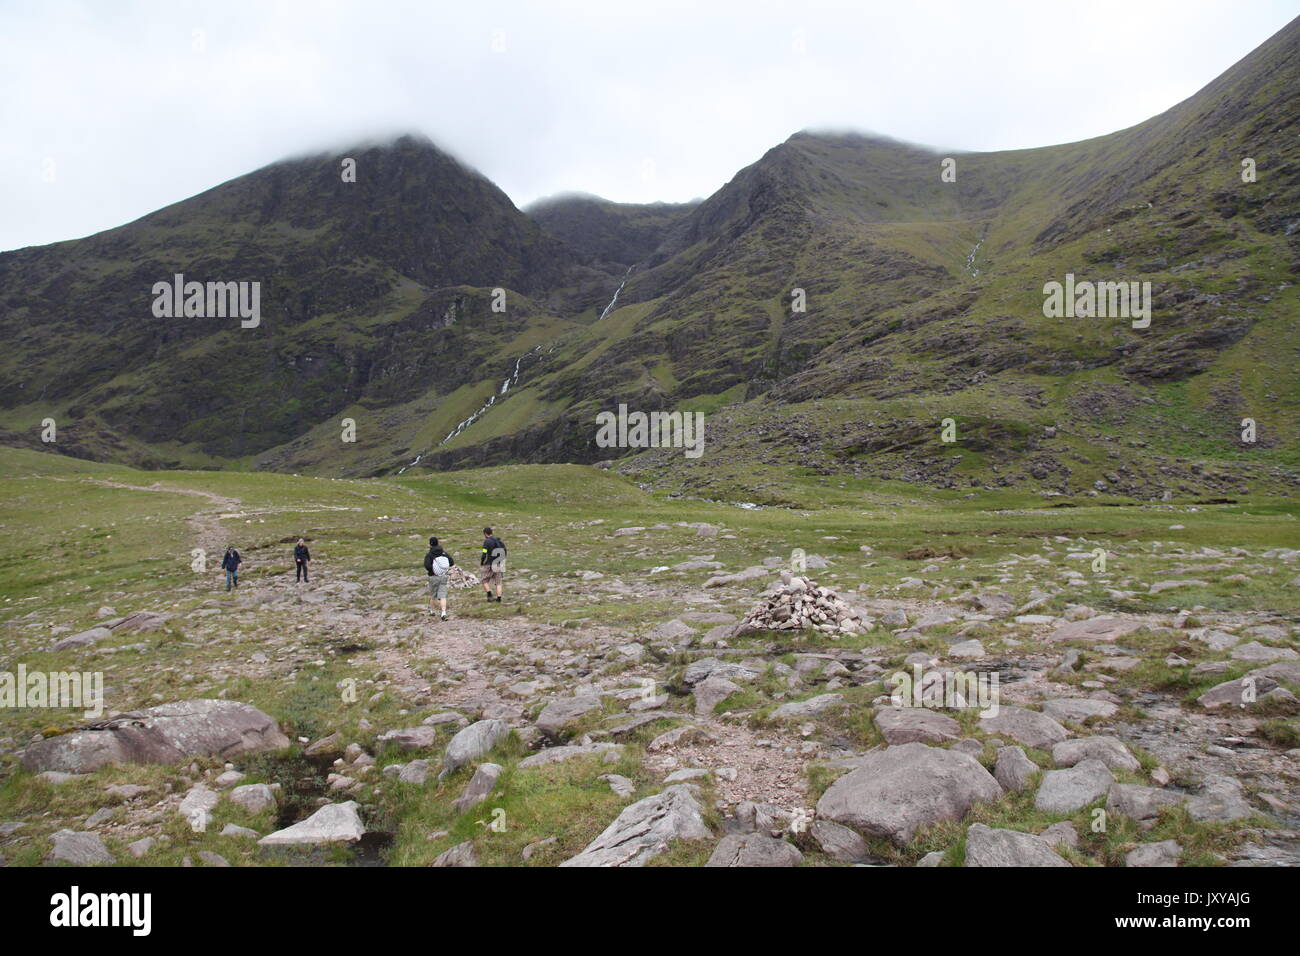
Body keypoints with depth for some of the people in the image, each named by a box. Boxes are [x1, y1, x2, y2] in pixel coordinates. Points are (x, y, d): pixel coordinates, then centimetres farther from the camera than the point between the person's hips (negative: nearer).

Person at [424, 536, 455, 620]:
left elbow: (427, 566, -24)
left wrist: (432, 570, -6)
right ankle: (444, 613, -16)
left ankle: (431, 611, 34)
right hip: (443, 576, 2)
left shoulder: (429, 555, -10)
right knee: (442, 596, -1)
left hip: (433, 577, -2)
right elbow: (452, 562, 0)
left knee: (432, 595, 18)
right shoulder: (444, 553, 2)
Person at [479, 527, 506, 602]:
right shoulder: (500, 541, 5)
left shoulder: (487, 542, -14)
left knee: (484, 579, 15)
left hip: (489, 565, -5)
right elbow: (504, 554, 9)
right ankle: (499, 598, 12)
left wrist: (481, 563, -1)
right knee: (498, 582, 15)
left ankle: (489, 596, 7)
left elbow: (484, 555, -17)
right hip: (498, 565, 5)